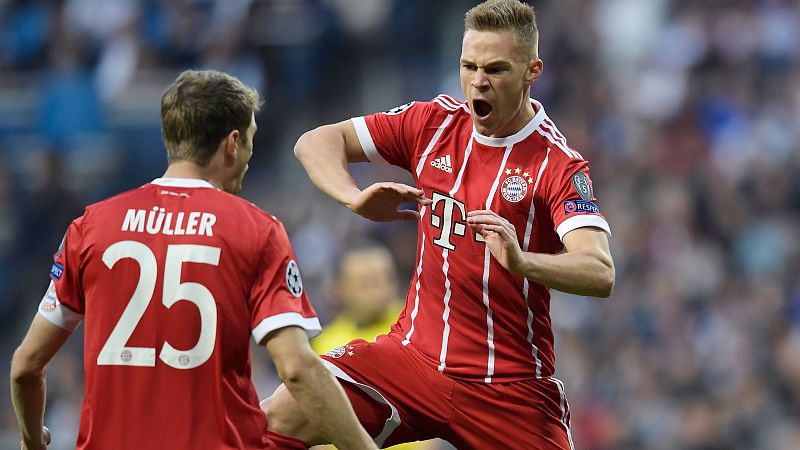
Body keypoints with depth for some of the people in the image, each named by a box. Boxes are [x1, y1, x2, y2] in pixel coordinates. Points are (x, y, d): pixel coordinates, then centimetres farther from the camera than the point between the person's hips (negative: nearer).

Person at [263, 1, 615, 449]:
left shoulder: (559, 163, -11)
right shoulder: (436, 122, 3)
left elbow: (600, 274, -24)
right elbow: (316, 142, 8)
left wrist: (522, 261, -43)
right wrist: (356, 198, -12)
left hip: (509, 389, -3)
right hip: (415, 356, 3)